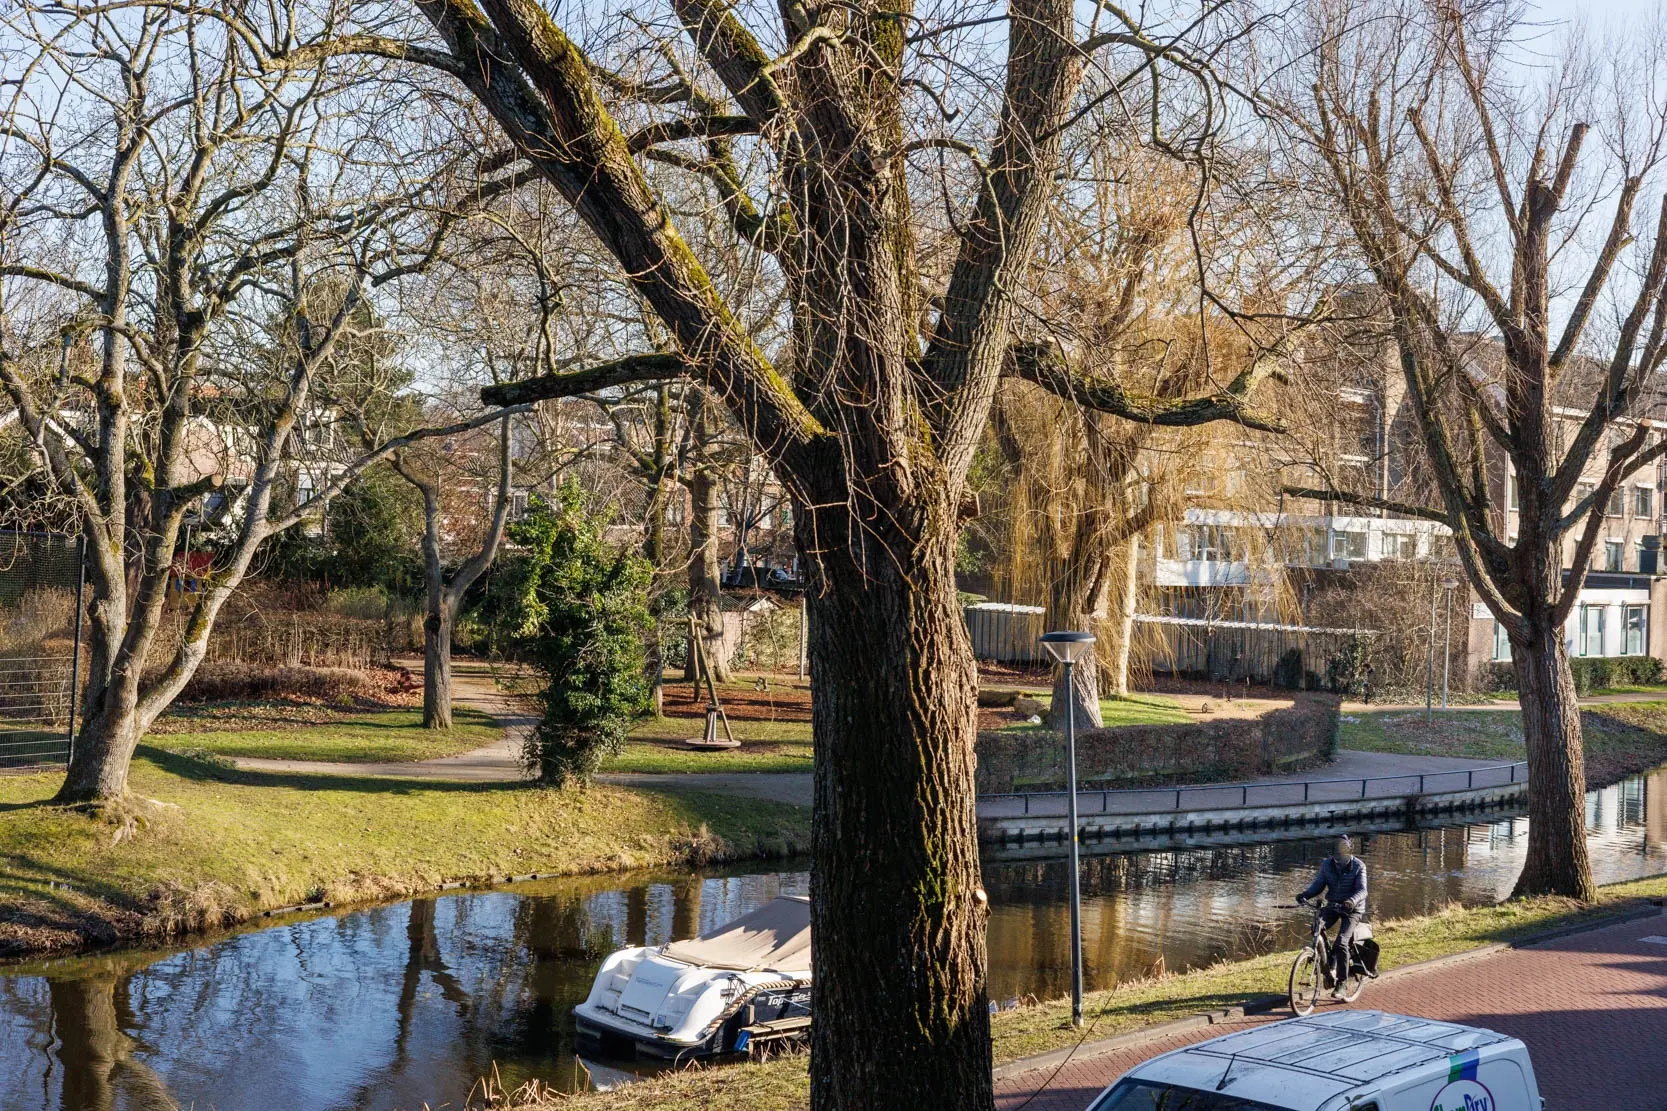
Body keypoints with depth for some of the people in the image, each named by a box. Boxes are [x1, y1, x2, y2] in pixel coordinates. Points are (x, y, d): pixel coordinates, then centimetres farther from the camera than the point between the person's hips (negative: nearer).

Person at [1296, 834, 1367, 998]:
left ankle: (1341, 984, -12)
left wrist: (1352, 901, -43)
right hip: (1332, 904, 4)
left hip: (1352, 908, -4)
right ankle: (1330, 967, -9)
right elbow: (1318, 885, 0)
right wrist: (1305, 895, -22)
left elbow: (1362, 890, -21)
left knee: (1341, 943, -22)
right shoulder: (1327, 864, -1)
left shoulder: (1358, 866, -12)